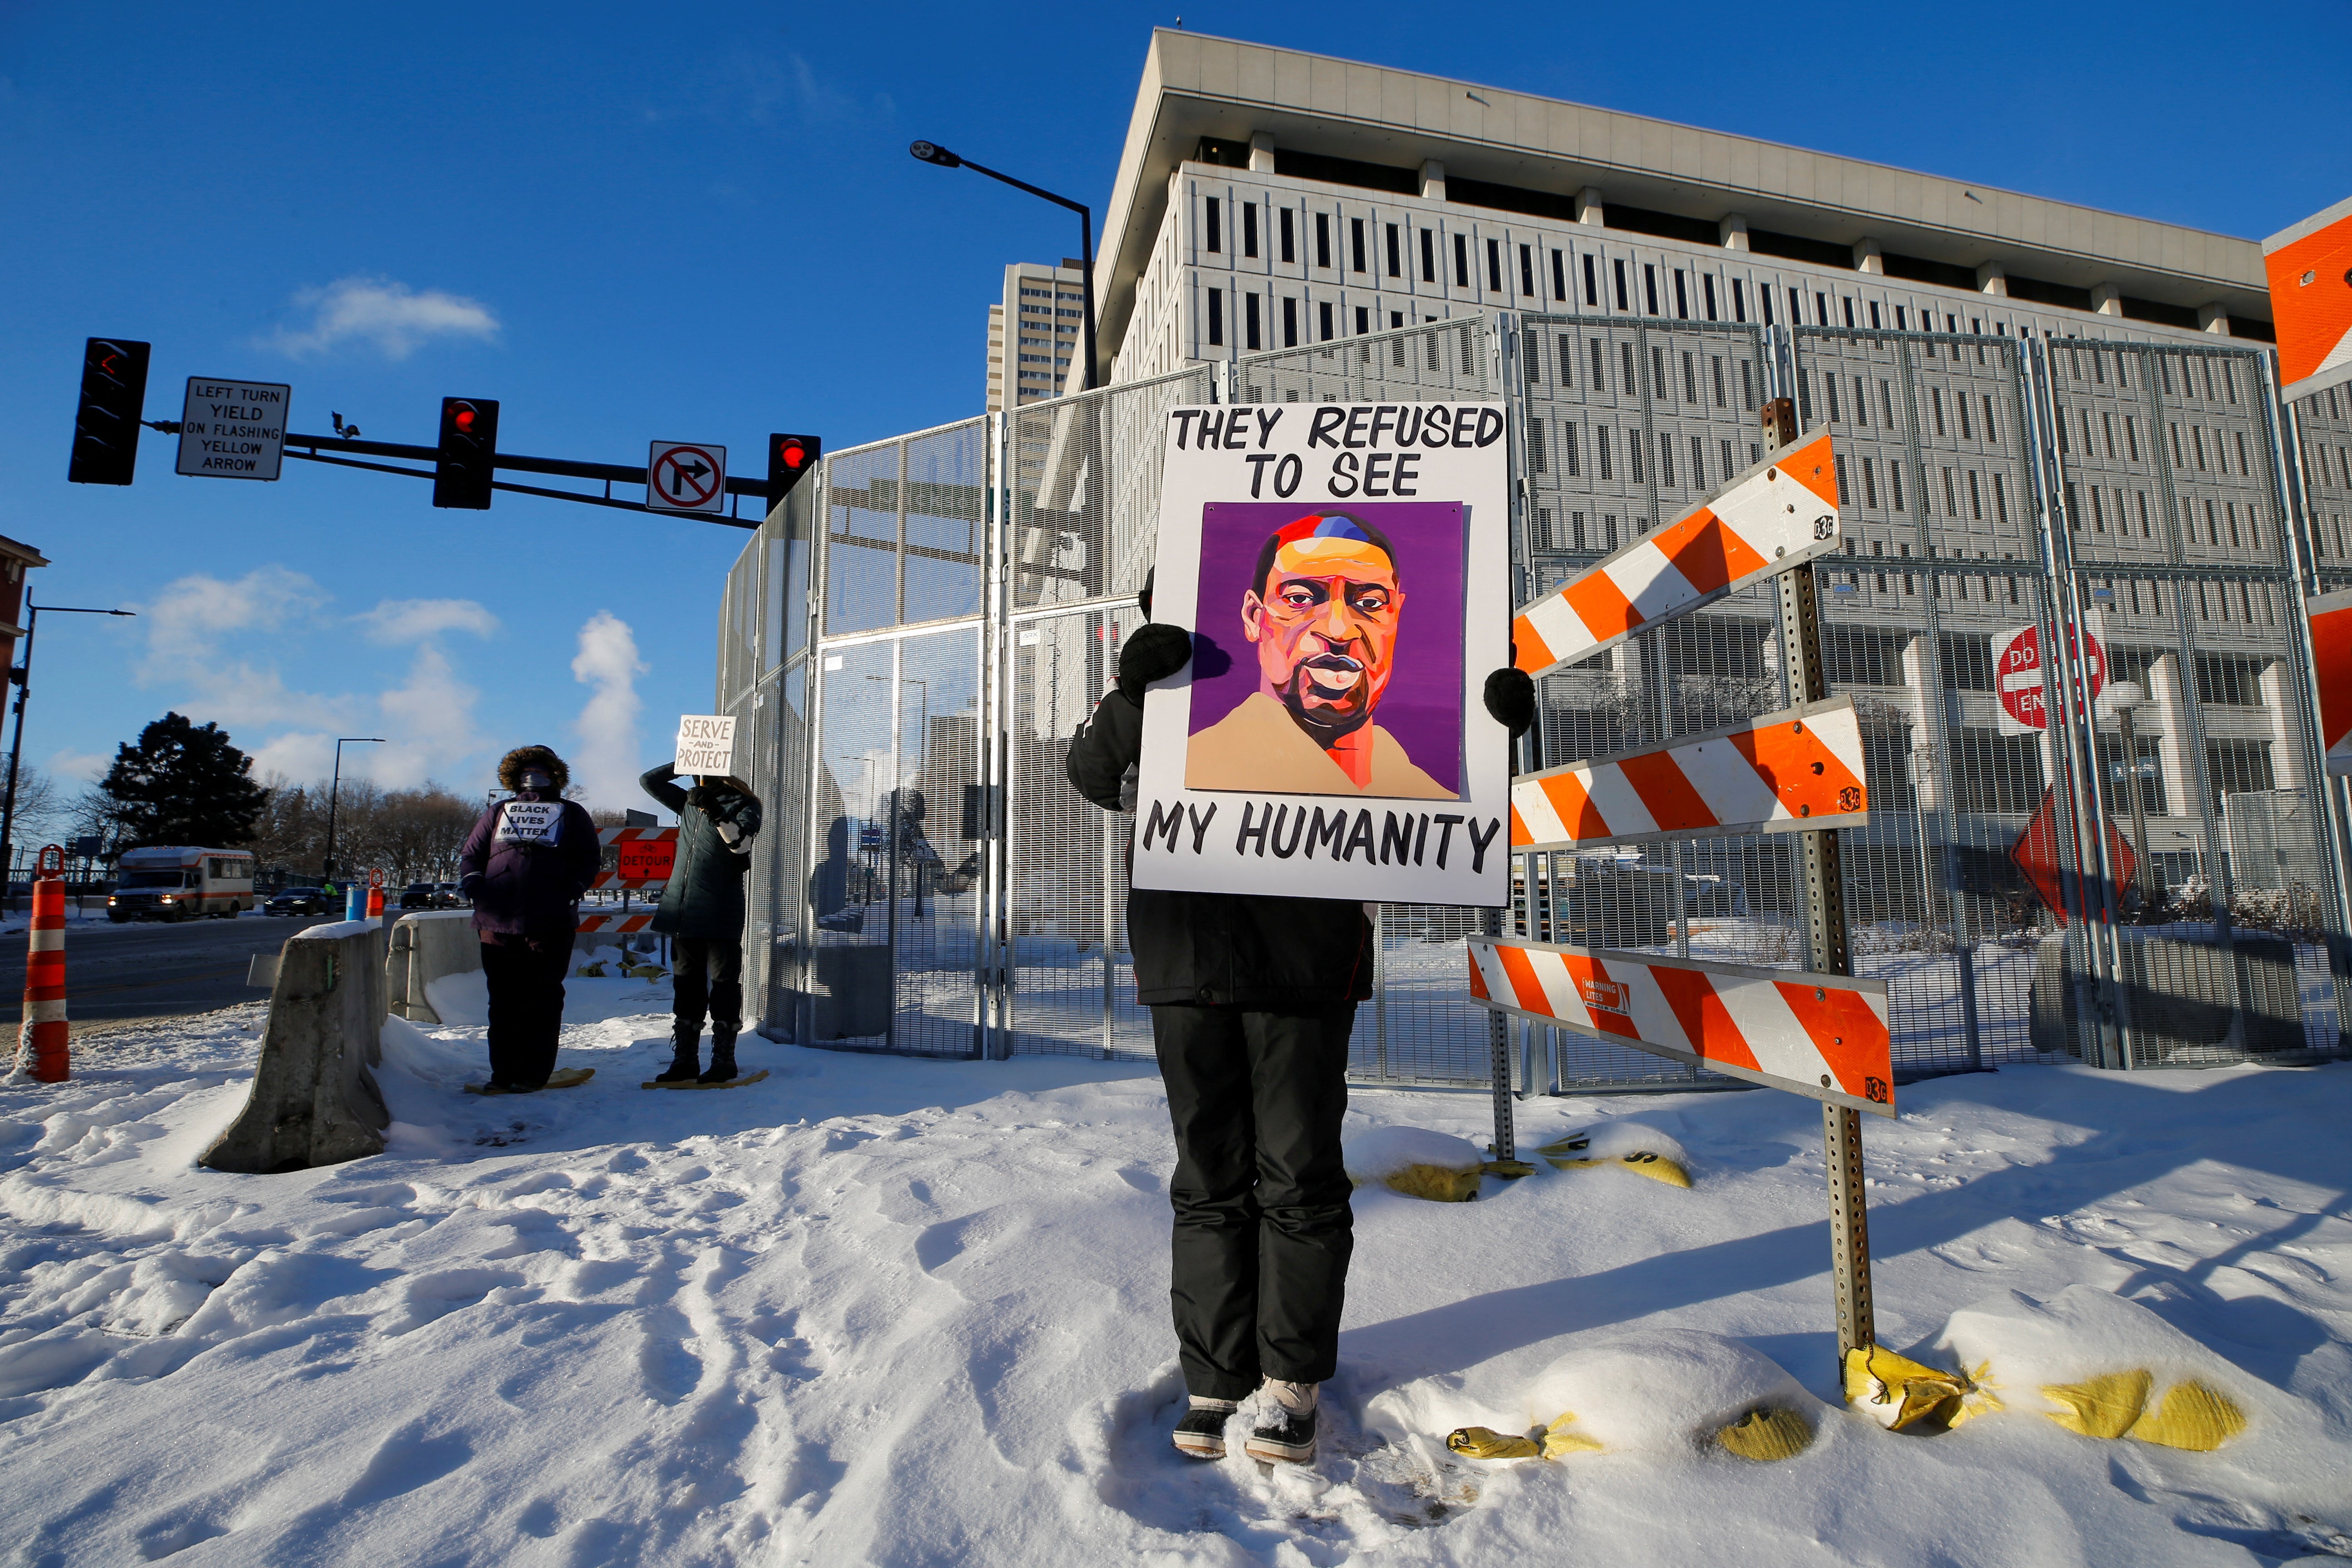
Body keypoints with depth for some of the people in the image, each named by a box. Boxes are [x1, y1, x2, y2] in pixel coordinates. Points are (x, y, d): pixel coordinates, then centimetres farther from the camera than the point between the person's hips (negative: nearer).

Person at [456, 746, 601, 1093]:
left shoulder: (572, 814, 17)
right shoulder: (498, 813, 24)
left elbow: (590, 859, 10)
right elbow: (470, 853, 21)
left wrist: (573, 890, -7)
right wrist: (471, 882, 1)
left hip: (550, 924, -2)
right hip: (497, 921, 2)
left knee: (542, 1000, -2)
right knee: (503, 1000, 4)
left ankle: (535, 1073, 3)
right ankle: (503, 1073, 10)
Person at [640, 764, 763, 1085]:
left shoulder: (743, 806, -2)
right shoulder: (689, 802, 16)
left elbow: (741, 844, -18)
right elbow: (649, 780, 19)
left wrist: (716, 814, -29)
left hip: (721, 915, -6)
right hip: (683, 912, 6)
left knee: (724, 983, 0)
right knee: (686, 984, 10)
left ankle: (724, 1060, 7)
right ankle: (685, 1060, 17)